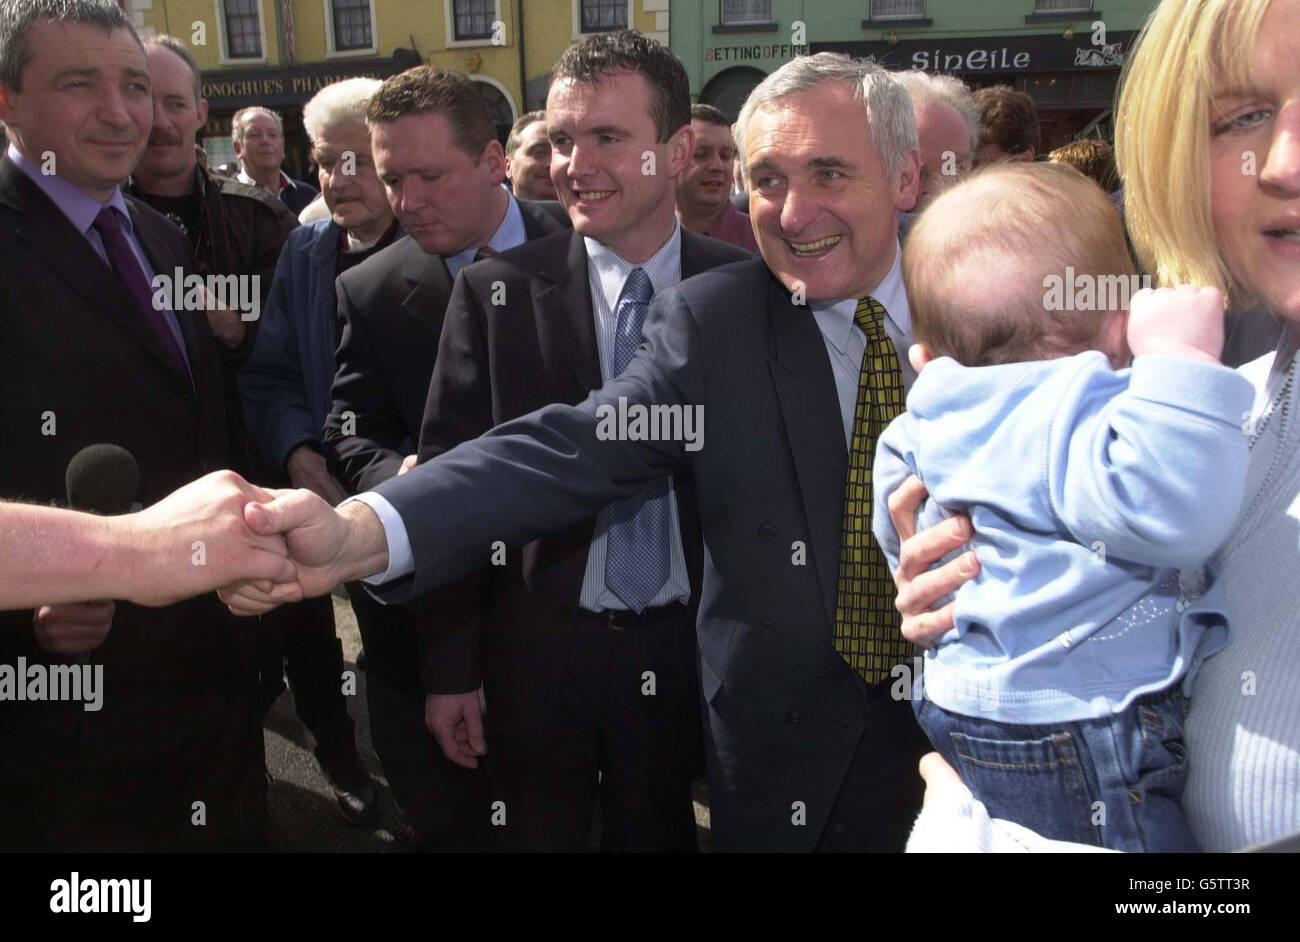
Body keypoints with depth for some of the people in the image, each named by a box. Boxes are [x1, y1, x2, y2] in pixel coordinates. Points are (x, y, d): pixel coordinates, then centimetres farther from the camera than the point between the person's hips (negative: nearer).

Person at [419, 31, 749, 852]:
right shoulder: (496, 293, -6)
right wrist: (451, 669, -5)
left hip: (686, 653, 1)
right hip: (539, 651, 0)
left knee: (659, 835, 19)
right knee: (537, 835, 18)